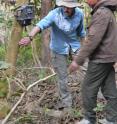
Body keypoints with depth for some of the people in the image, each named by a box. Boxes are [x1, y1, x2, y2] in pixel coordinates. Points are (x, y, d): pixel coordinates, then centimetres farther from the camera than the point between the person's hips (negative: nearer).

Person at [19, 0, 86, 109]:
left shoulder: (79, 13, -12)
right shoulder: (55, 14, -26)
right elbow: (41, 24, -43)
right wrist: (30, 37, -61)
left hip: (75, 45, 3)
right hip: (59, 48, -3)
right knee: (62, 77, 3)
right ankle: (65, 101, 23)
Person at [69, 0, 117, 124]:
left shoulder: (101, 12, -18)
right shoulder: (106, 11, 13)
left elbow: (93, 39, -24)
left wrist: (78, 60, -22)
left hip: (101, 58, -10)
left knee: (88, 88, 1)